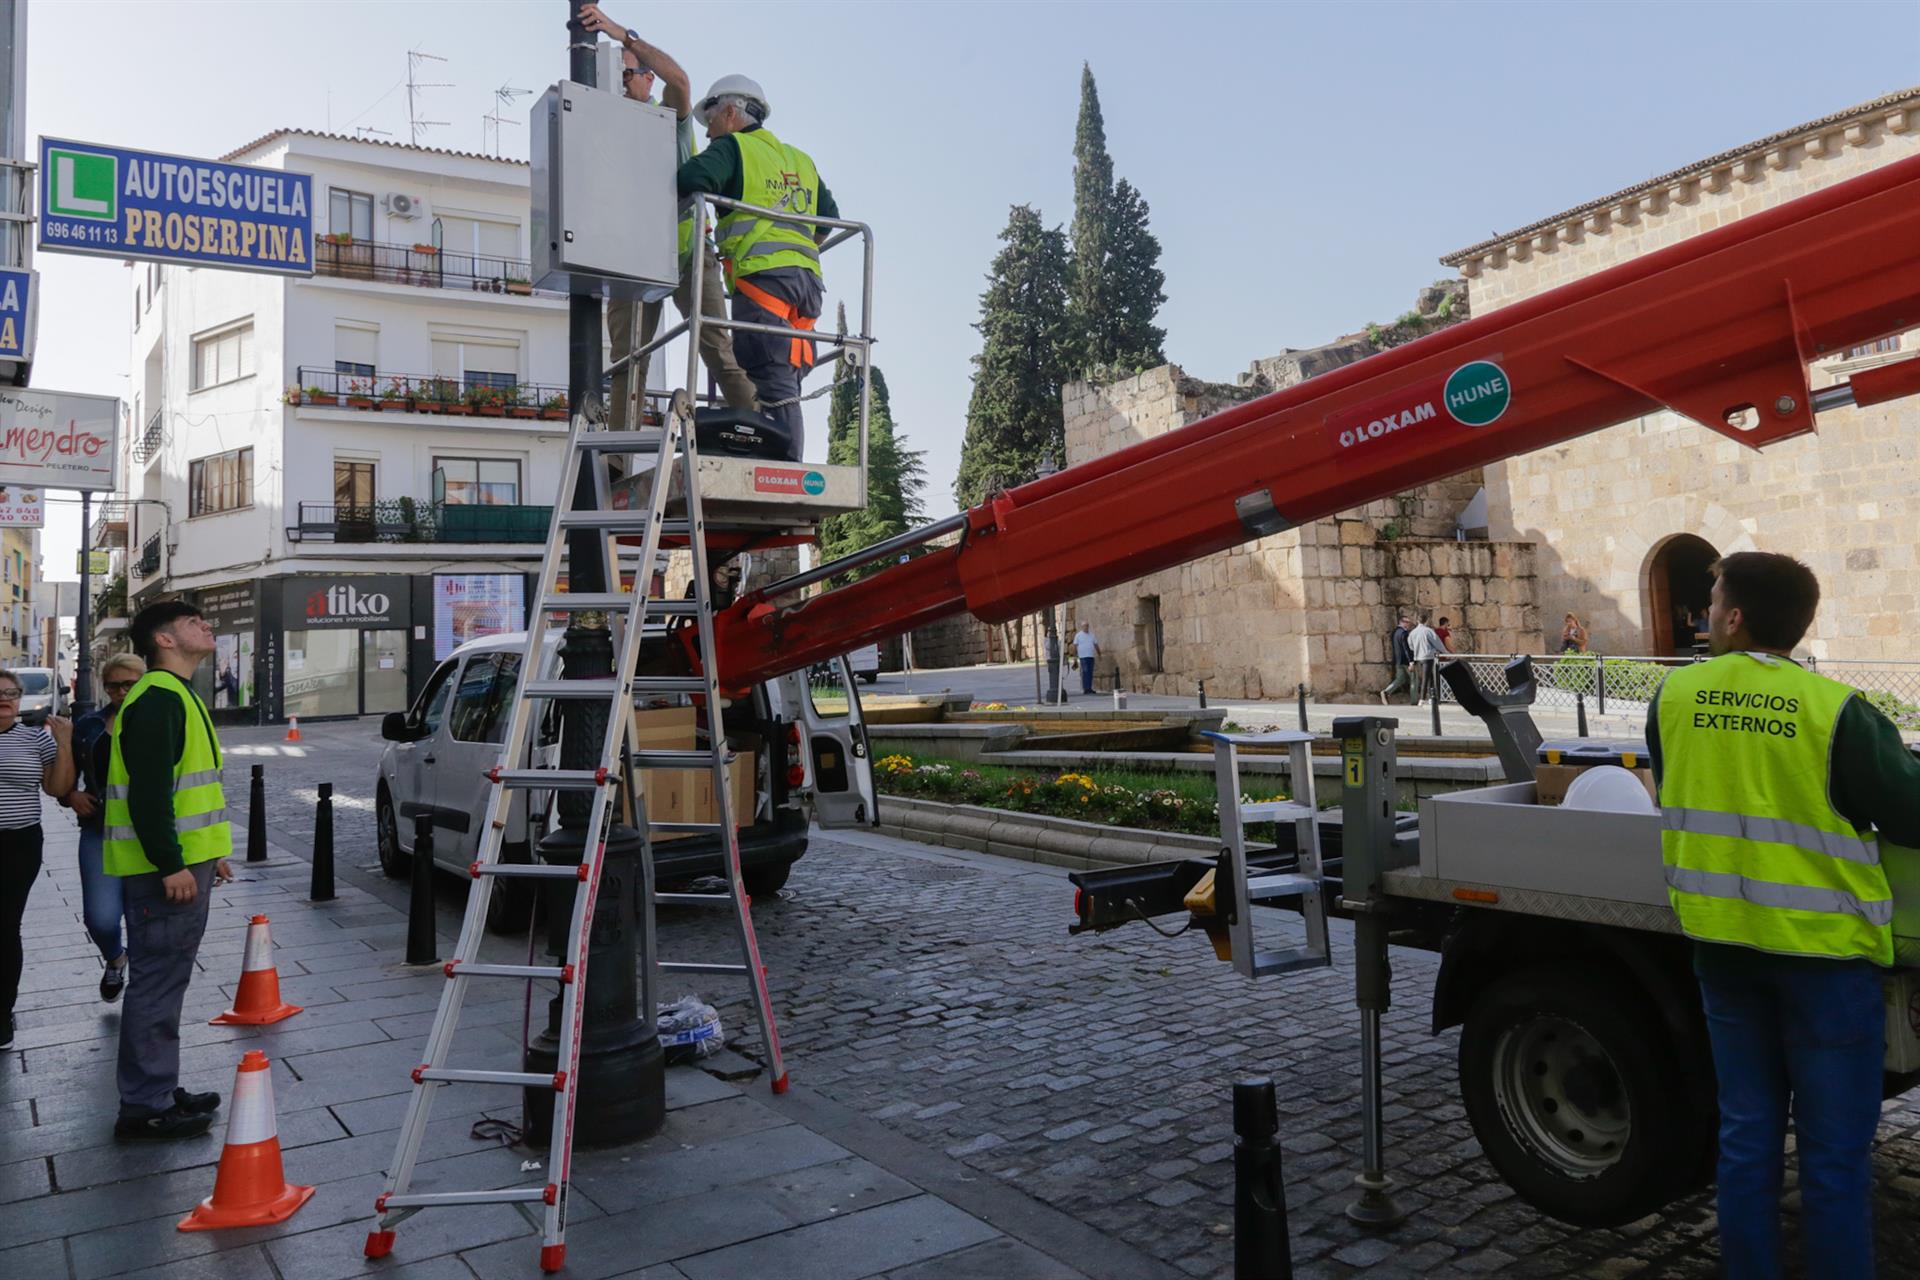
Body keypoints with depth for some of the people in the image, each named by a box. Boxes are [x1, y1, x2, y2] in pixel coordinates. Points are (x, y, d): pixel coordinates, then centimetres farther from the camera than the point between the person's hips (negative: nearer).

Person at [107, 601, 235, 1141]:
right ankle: (143, 1110, 3)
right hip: (163, 869, -10)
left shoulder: (178, 695, 18)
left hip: (183, 861, 10)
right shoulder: (157, 697, -15)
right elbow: (148, 792, -23)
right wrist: (171, 865, -24)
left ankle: (161, 1092, 24)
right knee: (157, 984, -4)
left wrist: (210, 852, 22)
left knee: (166, 981, 15)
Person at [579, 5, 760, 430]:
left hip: (685, 248, -3)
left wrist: (622, 34, -22)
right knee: (627, 358, -3)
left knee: (719, 349, -10)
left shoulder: (671, 120, 7)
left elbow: (679, 79, -14)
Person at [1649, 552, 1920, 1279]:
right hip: (1822, 946, -4)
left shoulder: (1673, 696, -3)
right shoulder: (1835, 710, -16)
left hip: (1721, 941, 4)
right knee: (1834, 1148, 9)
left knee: (1747, 1130, 16)